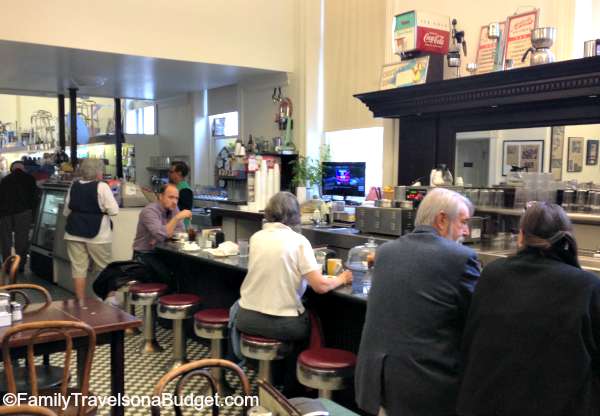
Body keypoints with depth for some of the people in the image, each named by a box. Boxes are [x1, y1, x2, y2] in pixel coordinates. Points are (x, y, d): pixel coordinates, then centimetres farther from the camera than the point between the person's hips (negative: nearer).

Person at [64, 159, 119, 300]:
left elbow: (66, 211, 13)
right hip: (97, 234, -4)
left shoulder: (74, 186, 4)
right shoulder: (102, 187, -12)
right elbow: (114, 210, -13)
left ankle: (80, 302, 10)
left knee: (78, 268, 7)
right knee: (104, 269, 9)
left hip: (74, 233, 4)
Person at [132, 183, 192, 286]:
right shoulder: (150, 211, -18)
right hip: (145, 254, -6)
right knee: (170, 275, -28)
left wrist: (166, 236, -14)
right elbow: (161, 235, -30)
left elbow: (180, 232, 1)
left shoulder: (173, 209, 3)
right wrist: (177, 218, -31)